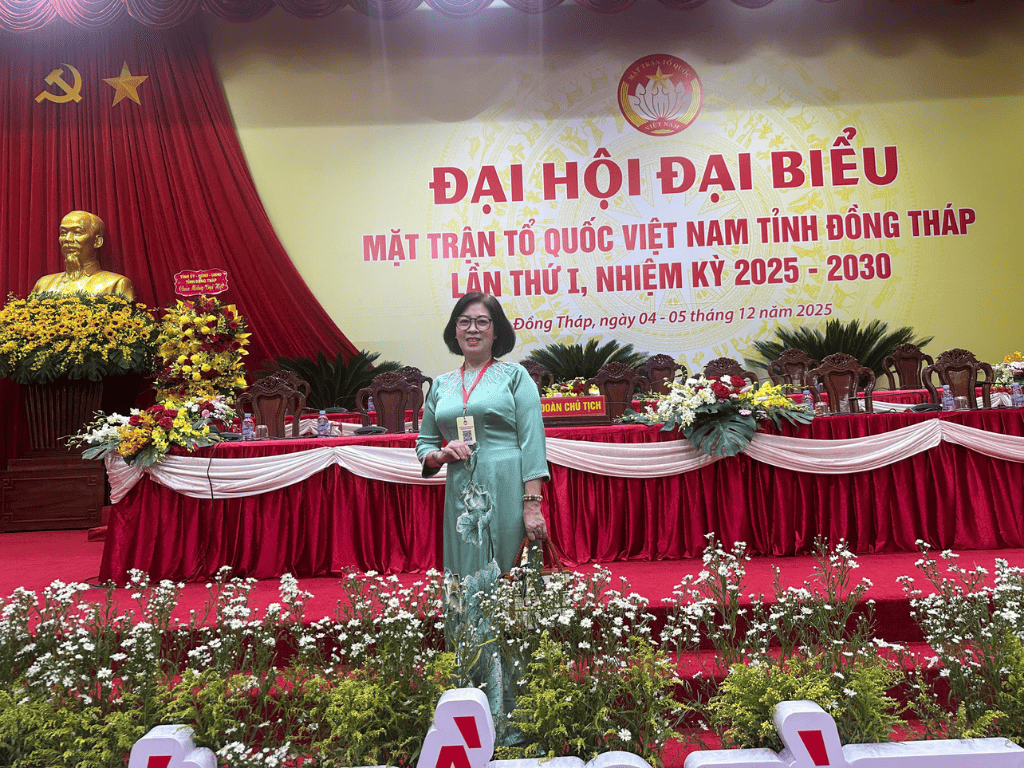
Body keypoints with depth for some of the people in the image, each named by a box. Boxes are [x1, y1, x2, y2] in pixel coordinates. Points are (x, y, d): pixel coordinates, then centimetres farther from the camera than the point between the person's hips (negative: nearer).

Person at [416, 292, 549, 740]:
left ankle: (512, 710, 13)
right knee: (466, 596, 6)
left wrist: (532, 503, -11)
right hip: (462, 501, 4)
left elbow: (532, 442, -3)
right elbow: (423, 446, 19)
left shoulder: (515, 376, 4)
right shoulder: (441, 386, 15)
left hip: (507, 496, -3)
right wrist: (443, 453, -4)